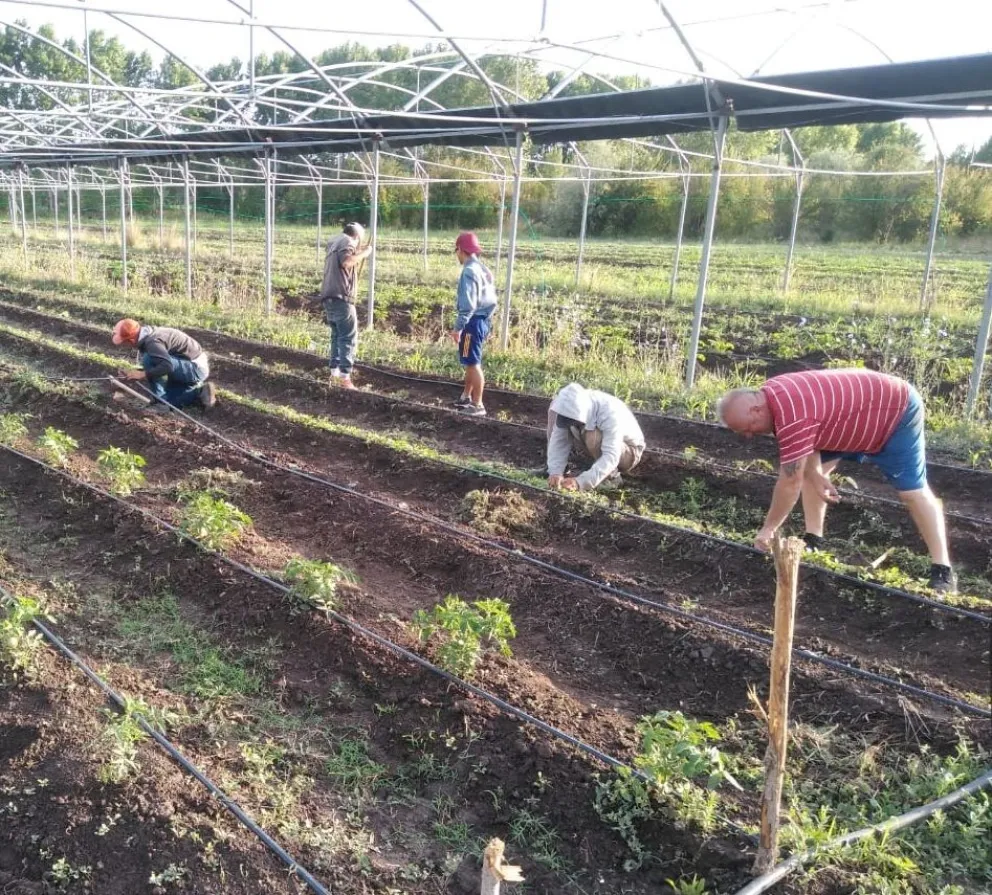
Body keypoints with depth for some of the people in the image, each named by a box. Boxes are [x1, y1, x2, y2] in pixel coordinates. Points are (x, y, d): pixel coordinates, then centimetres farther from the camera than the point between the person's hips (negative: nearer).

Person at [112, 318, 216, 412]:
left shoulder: (152, 341, -24)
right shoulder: (148, 333, 5)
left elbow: (167, 365, -36)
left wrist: (142, 374, -27)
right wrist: (133, 373, 3)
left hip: (196, 368, -10)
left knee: (149, 359, -23)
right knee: (166, 400, 13)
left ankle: (160, 399, -12)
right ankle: (200, 393, 12)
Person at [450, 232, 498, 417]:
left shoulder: (469, 271, -17)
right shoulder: (483, 269, 12)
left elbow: (467, 304, -22)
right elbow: (490, 298, 15)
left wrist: (457, 328, -18)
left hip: (473, 321, -10)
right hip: (482, 320, 10)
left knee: (473, 363, -3)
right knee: (470, 362, 20)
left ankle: (478, 405, 2)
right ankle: (466, 397, 32)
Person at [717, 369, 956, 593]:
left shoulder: (792, 415, -39)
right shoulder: (769, 395, -9)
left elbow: (791, 482, -34)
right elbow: (806, 442, 4)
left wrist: (768, 529, -25)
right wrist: (816, 475, -10)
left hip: (897, 411, -9)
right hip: (861, 412, 9)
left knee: (913, 491, -9)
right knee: (808, 470, 6)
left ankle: (942, 568, -3)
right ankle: (813, 540, 12)